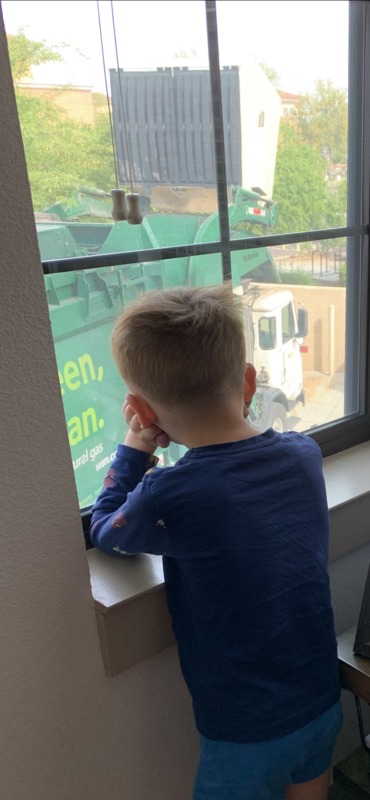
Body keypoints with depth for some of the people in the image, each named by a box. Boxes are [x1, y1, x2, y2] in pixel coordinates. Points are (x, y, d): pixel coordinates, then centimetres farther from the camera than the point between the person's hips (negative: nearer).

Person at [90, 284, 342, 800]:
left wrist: (134, 451, -1)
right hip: (324, 703, 5)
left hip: (248, 733, -4)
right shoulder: (304, 453, -14)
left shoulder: (166, 498, -29)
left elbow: (104, 531, -6)